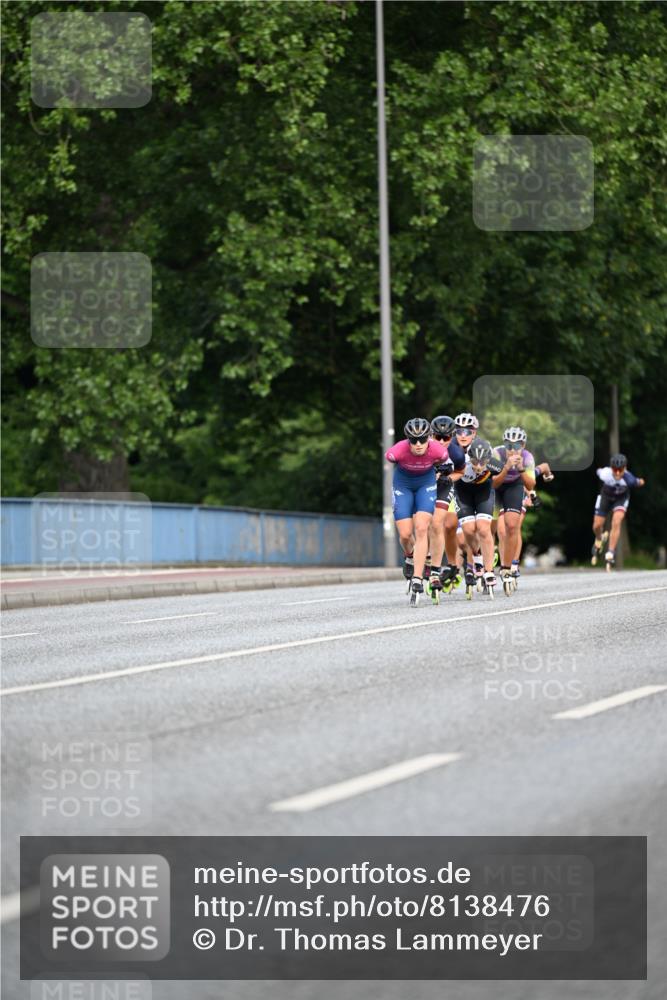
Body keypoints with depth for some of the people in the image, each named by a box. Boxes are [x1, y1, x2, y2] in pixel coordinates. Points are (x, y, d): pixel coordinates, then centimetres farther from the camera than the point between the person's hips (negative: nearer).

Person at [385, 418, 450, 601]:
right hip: (403, 484, 0)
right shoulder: (398, 451, -32)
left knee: (421, 529, -16)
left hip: (426, 484, 0)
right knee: (405, 534, -4)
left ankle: (417, 578, -14)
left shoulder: (438, 450, -30)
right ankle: (410, 557, 32)